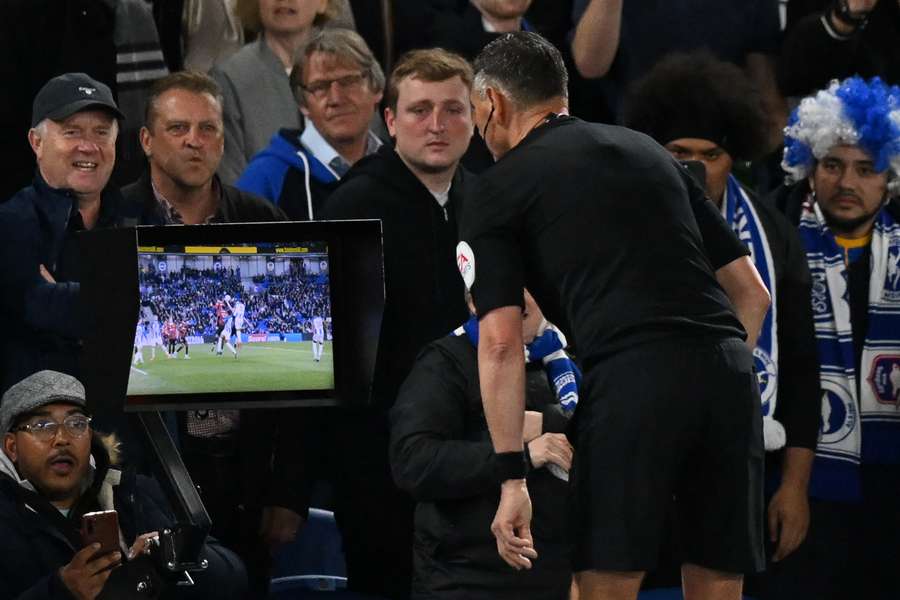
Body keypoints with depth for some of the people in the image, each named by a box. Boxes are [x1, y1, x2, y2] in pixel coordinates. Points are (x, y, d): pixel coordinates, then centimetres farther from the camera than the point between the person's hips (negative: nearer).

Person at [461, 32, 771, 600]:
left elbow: (501, 344, 0)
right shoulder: (649, 150, 27)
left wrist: (512, 476, -1)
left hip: (631, 380, -5)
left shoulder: (498, 190, 11)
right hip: (730, 372, 5)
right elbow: (751, 292, 24)